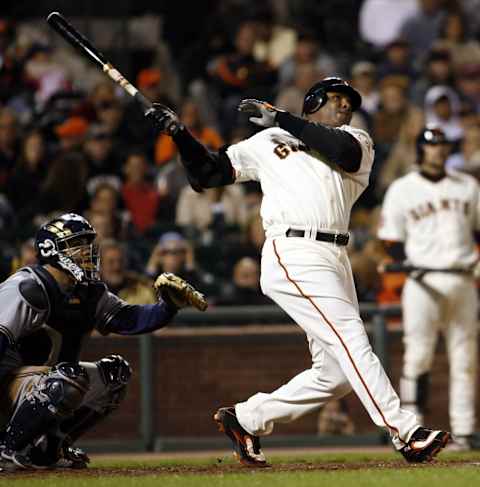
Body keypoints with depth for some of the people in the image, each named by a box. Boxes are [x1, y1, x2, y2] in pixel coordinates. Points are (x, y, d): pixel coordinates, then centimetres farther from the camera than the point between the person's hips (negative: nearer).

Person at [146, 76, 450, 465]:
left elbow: (345, 152, -7)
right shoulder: (267, 142, 15)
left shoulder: (358, 141, 19)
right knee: (351, 341, -19)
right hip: (293, 256, -5)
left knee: (335, 373, 2)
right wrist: (180, 133, 0)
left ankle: (246, 419, 17)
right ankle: (406, 433, -26)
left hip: (335, 261, 5)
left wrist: (283, 119, -8)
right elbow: (206, 174, 15)